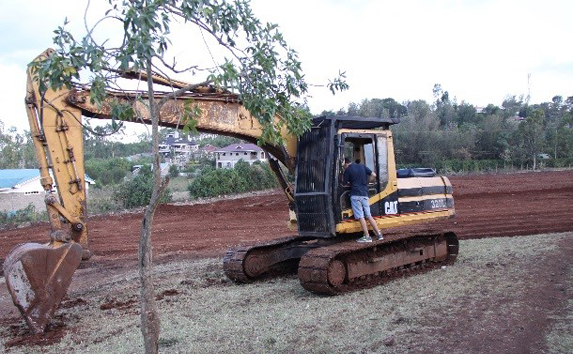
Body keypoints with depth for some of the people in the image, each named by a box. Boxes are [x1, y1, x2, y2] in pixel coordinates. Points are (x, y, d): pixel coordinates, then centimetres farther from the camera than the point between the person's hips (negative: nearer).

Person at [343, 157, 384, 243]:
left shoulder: (347, 170, -3)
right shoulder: (363, 167, 11)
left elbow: (345, 183, 1)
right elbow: (374, 175, 9)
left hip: (355, 195, -5)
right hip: (364, 194, 6)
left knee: (360, 216, -3)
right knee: (369, 215, 12)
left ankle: (367, 236, -3)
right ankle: (379, 234, 11)